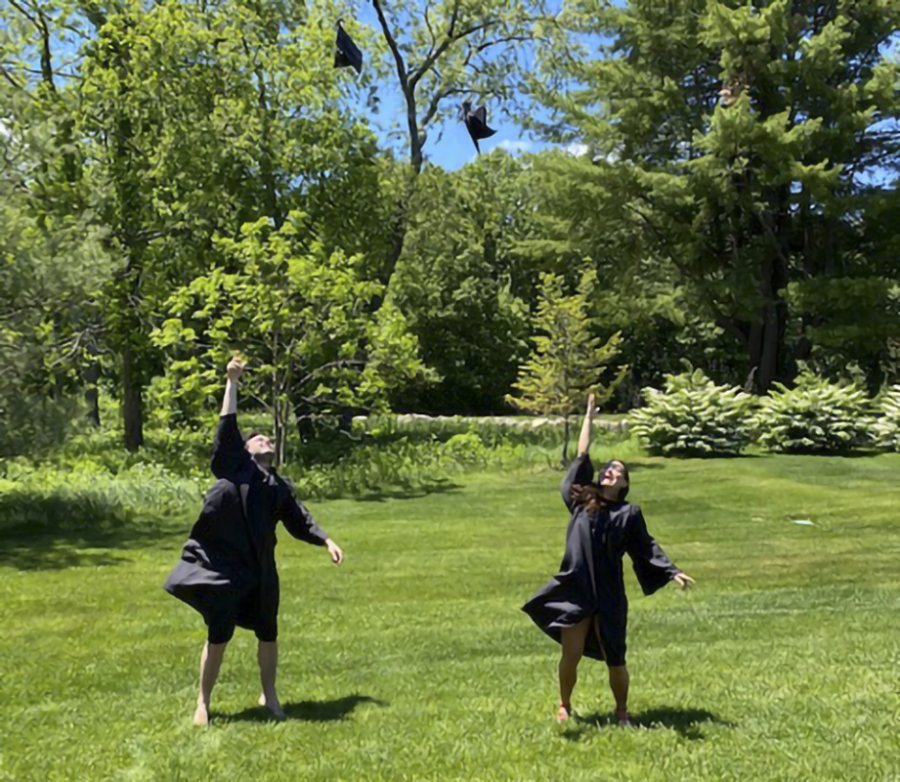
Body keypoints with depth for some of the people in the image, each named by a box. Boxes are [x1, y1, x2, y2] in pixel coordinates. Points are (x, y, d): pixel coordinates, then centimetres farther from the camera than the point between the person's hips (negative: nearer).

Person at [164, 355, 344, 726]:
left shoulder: (280, 485, 14)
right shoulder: (235, 464, 2)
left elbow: (299, 520, 15)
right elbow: (227, 425, -5)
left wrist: (327, 542, 4)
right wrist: (232, 381, -5)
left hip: (260, 568, 5)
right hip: (224, 566, -5)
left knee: (267, 634, 12)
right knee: (218, 637, 2)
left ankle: (269, 695, 31)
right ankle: (203, 703, 18)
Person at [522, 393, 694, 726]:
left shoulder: (629, 513, 2)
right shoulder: (581, 500, 5)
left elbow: (647, 548, 4)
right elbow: (581, 457, 7)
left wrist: (673, 572, -7)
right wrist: (589, 416, 10)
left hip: (609, 595, -1)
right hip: (574, 590, 1)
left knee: (615, 659, 7)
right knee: (571, 654, 4)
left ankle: (621, 712, 27)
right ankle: (564, 705, 27)